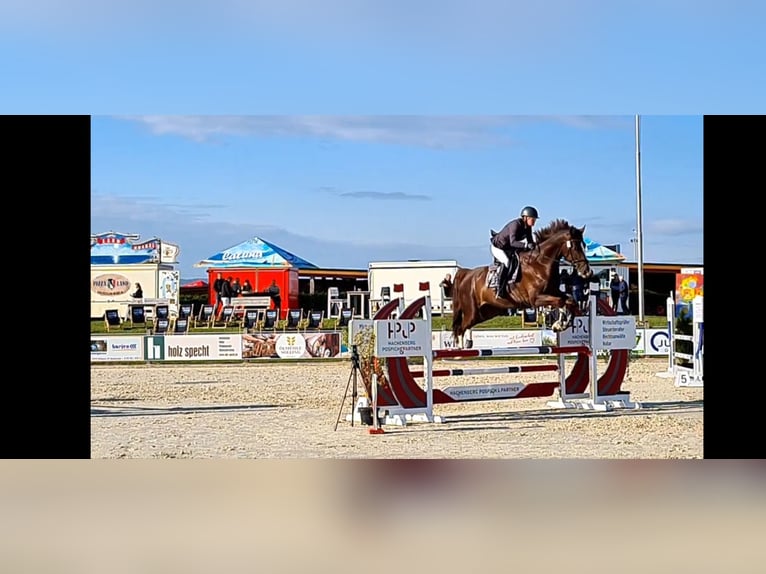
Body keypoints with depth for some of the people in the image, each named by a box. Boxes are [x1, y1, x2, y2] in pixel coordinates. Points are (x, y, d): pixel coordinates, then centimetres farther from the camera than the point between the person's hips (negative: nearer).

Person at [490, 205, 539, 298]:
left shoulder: (528, 227, -5)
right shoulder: (515, 225, -30)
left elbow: (530, 241, 1)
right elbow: (513, 242, -42)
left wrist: (534, 246, -20)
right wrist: (526, 245, -55)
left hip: (508, 248, 9)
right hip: (497, 247, -9)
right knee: (506, 261, -33)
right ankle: (499, 289, -31)